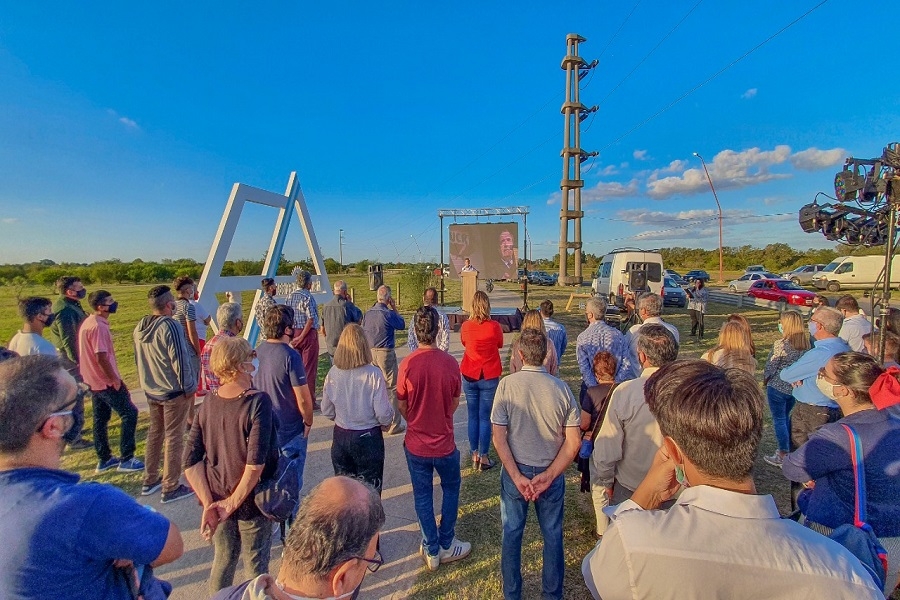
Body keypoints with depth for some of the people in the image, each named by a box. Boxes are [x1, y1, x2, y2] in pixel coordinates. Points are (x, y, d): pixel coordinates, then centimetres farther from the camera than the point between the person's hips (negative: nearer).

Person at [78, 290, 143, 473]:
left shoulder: (88, 323, 10)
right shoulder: (98, 327, -22)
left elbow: (92, 354, 16)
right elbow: (101, 357, -25)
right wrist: (115, 379, -16)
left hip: (94, 381, 10)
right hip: (106, 382, -10)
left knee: (100, 419, 16)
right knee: (130, 413, -2)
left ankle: (104, 459, 26)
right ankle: (126, 459, 3)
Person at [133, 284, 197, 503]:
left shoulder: (140, 328, 5)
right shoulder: (170, 326, -21)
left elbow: (139, 359, 14)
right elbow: (180, 360, -21)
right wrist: (189, 388, -12)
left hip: (151, 391, 8)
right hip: (174, 391, -8)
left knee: (155, 433, 21)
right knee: (174, 438, 2)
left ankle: (150, 481, 34)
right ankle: (171, 488, 12)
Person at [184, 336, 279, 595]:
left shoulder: (208, 402, -6)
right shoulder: (258, 402, -24)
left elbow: (191, 462, -6)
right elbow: (256, 463, -28)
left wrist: (209, 503, -6)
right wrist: (233, 503, -15)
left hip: (217, 500, 5)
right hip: (250, 502, -5)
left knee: (222, 560, 26)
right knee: (255, 567, 17)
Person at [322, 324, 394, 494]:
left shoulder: (333, 373, -11)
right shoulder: (373, 374, -21)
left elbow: (327, 411, 0)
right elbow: (383, 414, -18)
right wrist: (388, 420, 5)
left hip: (340, 437, 3)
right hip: (368, 438, -3)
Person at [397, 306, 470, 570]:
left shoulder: (407, 364, -17)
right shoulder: (450, 363, -17)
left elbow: (401, 405, -4)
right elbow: (455, 403, -2)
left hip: (416, 443, 0)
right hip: (444, 442, 0)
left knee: (422, 496, 18)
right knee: (451, 488, 25)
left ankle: (431, 551, 33)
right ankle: (446, 545, 35)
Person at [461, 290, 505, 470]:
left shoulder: (465, 326, -6)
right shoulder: (494, 326, -12)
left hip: (469, 376, 2)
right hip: (489, 377, -2)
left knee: (473, 417, 13)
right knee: (485, 418, 6)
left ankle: (474, 455, 22)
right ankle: (484, 457, 14)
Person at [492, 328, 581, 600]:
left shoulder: (507, 384, -16)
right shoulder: (561, 388, -11)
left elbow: (499, 438, -16)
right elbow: (574, 442, -10)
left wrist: (517, 476, -12)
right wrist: (549, 475, -9)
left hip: (515, 471, -1)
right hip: (551, 472, 1)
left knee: (512, 533, 19)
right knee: (552, 534, 22)